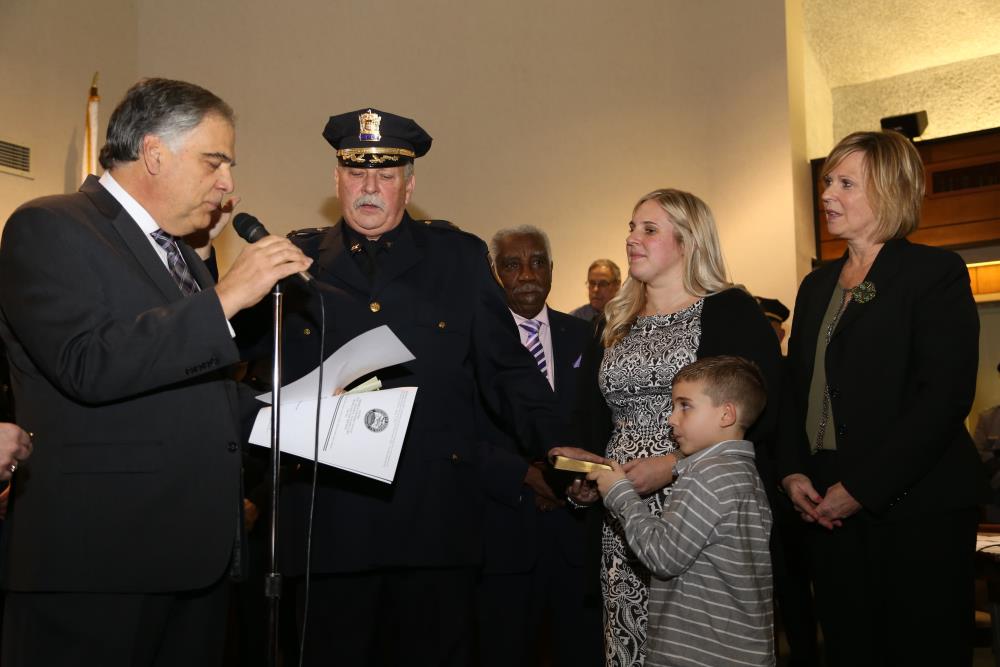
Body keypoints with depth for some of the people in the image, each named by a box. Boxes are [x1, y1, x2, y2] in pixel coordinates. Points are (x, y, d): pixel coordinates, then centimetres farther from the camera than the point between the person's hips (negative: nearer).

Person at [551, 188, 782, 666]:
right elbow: (592, 420, 19)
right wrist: (590, 463, -2)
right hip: (627, 520, 5)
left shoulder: (732, 312, -2)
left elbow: (760, 414, -11)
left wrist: (673, 464, -17)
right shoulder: (614, 325, 17)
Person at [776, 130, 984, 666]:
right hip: (828, 507, 6)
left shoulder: (936, 272, -5)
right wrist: (792, 472, 0)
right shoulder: (816, 286, 16)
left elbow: (946, 395, -14)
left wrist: (862, 488, -17)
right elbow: (795, 390, 16)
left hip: (913, 508, -6)